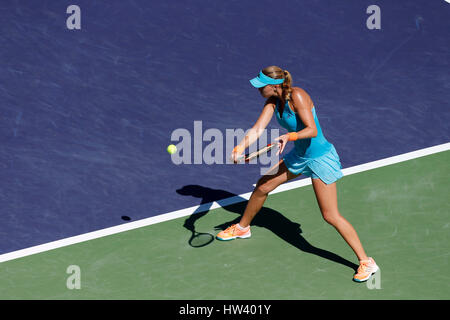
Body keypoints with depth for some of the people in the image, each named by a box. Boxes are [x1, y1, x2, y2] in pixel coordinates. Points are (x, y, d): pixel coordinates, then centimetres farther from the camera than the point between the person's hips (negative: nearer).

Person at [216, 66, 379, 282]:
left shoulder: (297, 96, -23)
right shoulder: (272, 101, 0)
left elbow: (312, 130, -27)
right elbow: (257, 129, -8)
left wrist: (289, 136, -41)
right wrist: (240, 148, -24)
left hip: (320, 157, -8)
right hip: (299, 156, 8)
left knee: (330, 216, -11)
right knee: (262, 186, 15)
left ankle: (366, 262, -2)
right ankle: (242, 228, 41)